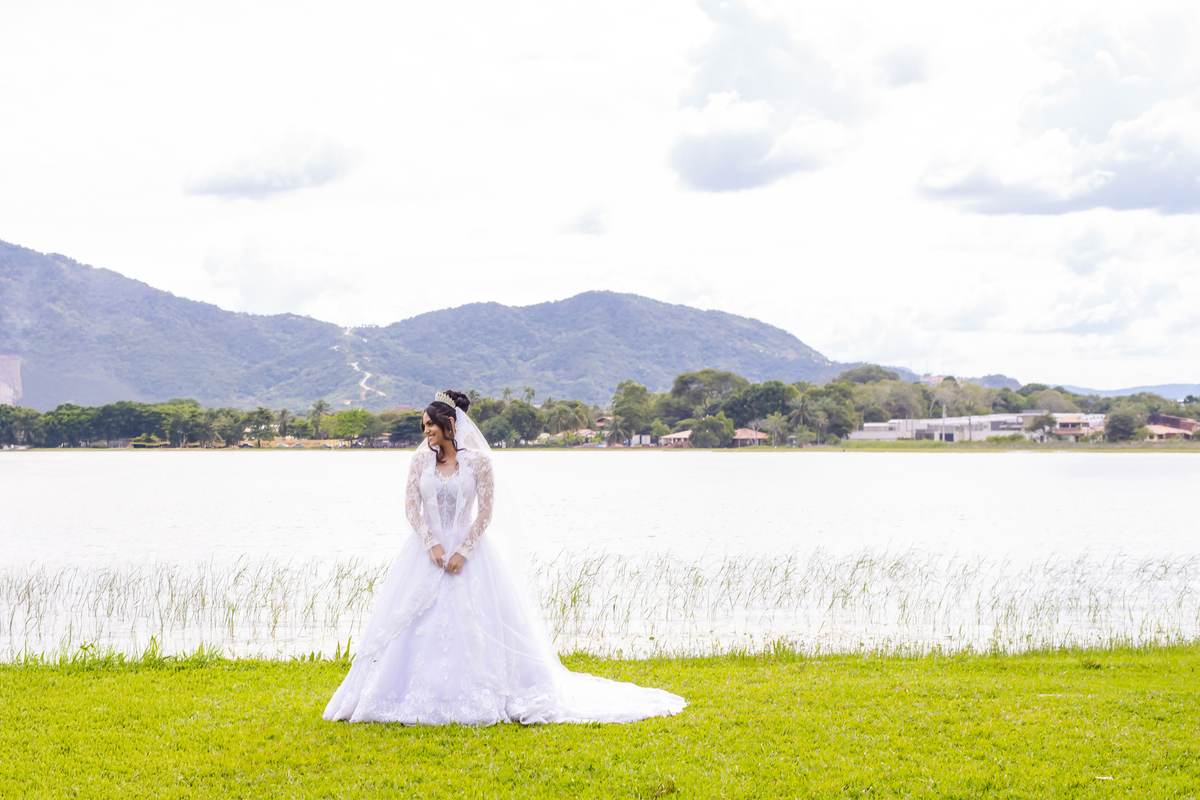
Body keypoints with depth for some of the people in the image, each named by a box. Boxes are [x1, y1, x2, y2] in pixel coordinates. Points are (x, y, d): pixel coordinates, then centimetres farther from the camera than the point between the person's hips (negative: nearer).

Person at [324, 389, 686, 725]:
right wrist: (432, 545, -12)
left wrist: (463, 551, -14)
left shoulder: (479, 460, -5)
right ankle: (418, 703, 5)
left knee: (473, 625, -4)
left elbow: (486, 512, -6)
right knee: (418, 625, -2)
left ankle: (480, 700, 5)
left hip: (469, 551, -3)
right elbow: (411, 506, 0)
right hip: (426, 552, 3)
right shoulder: (421, 459, 4)